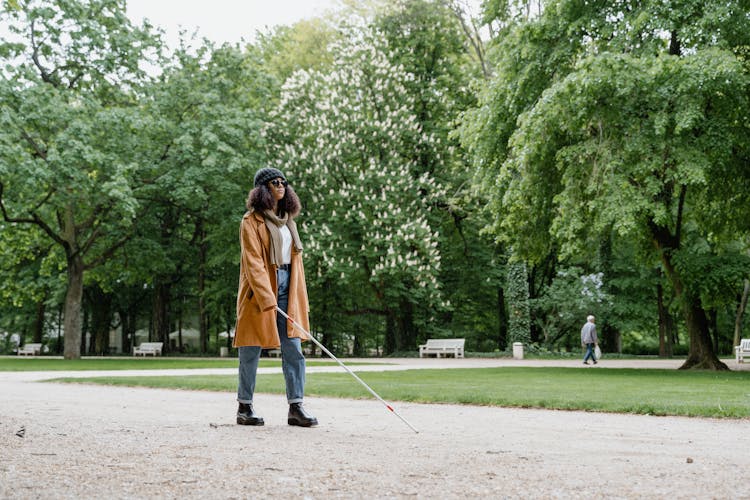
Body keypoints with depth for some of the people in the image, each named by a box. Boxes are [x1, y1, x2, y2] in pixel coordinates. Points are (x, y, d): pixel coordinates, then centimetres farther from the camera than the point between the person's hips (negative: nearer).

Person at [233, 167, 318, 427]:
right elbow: (252, 261, -14)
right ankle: (244, 408, 11)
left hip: (287, 288, 6)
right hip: (259, 289, -6)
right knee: (252, 350, 1)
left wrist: (299, 296, 11)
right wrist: (267, 298, -22)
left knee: (293, 347, -1)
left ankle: (296, 407, 1)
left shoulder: (287, 219, 16)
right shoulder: (252, 220, -5)